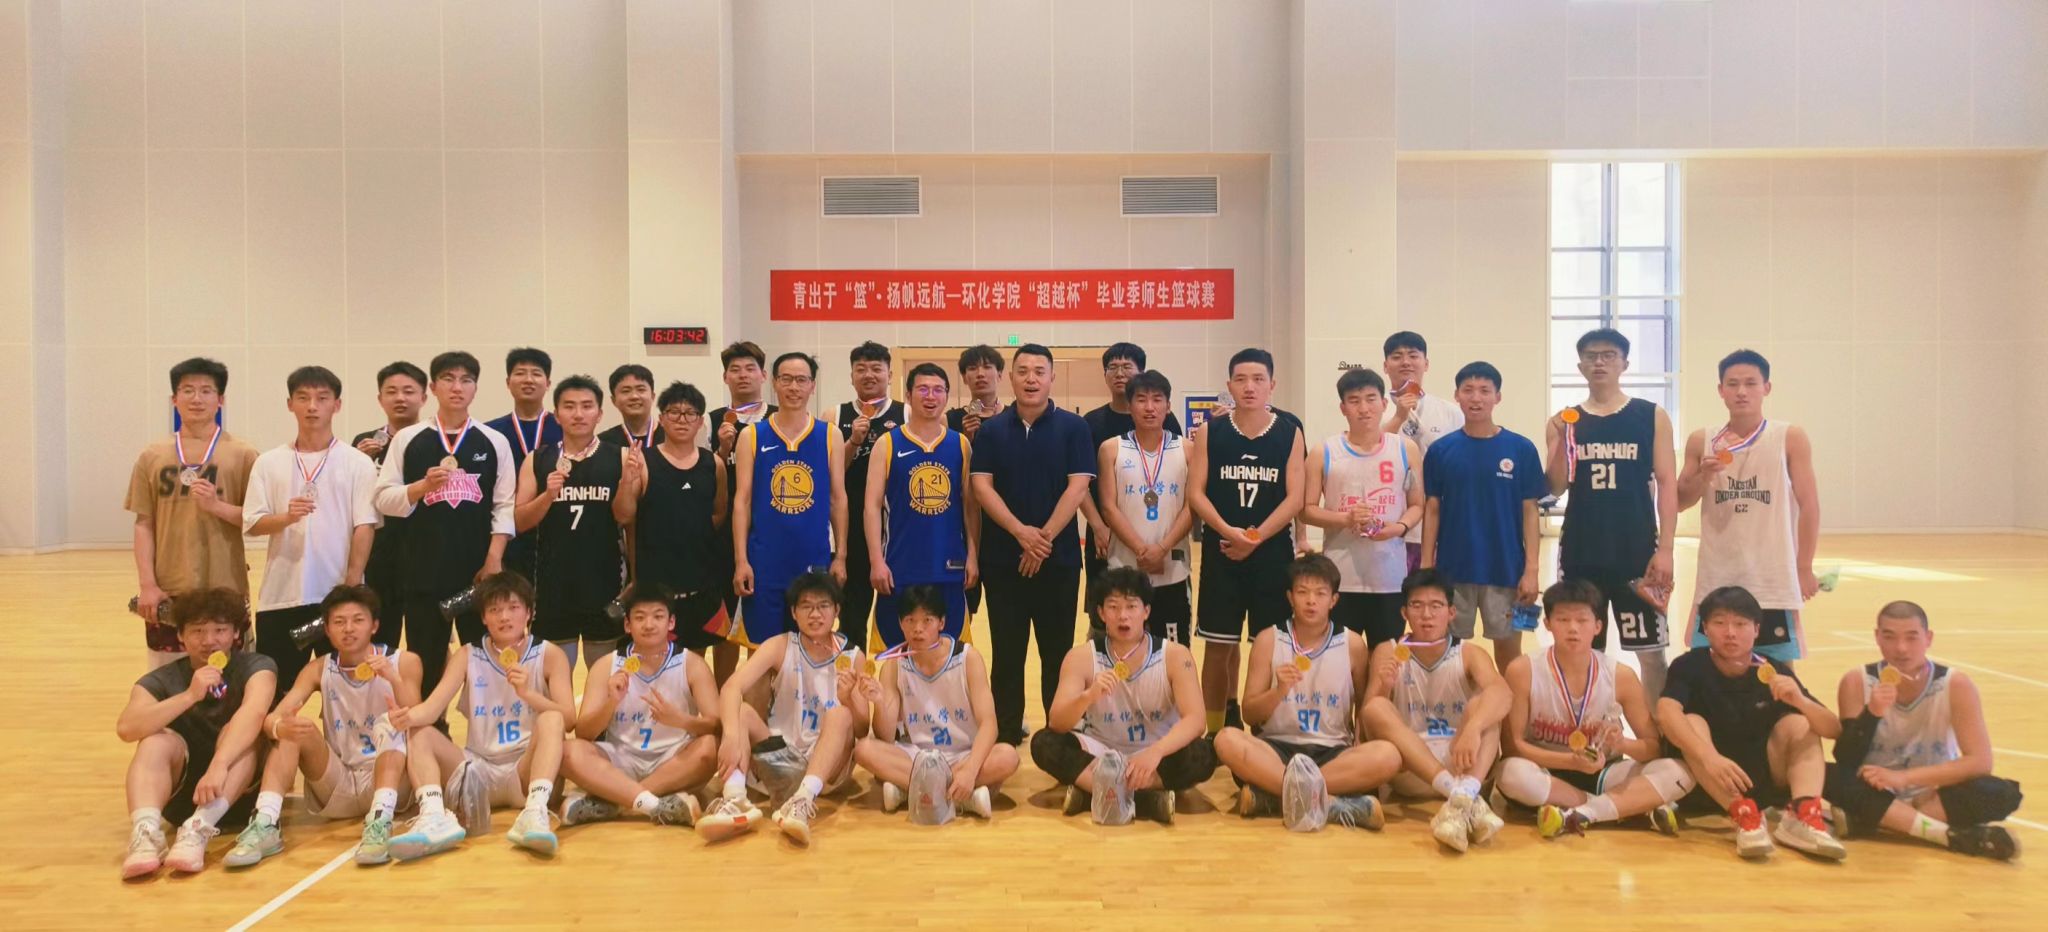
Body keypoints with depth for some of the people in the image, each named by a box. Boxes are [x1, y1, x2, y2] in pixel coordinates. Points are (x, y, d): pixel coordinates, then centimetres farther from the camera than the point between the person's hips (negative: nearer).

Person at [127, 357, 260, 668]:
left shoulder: (242, 455, 1)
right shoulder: (153, 457, 8)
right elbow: (143, 524, 6)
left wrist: (217, 506, -17)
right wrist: (147, 584, -2)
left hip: (225, 592, -2)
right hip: (168, 592, 2)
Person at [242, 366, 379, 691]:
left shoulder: (358, 463, 2)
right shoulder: (268, 463, 8)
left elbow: (364, 527, -3)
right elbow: (252, 524, 3)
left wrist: (351, 586, -11)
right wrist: (286, 517, -18)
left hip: (336, 594, -2)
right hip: (281, 595, 2)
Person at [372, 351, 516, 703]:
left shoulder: (494, 442, 4)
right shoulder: (407, 439, 5)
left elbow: (504, 506, 1)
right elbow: (384, 499, 2)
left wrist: (494, 559, -8)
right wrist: (424, 485, -15)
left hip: (479, 571, 0)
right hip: (425, 572, 0)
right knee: (425, 667, 8)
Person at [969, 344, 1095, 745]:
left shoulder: (1073, 427, 1)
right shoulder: (990, 429, 5)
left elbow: (1078, 486, -6)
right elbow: (981, 486, -3)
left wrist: (1045, 537, -14)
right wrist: (1020, 532, -16)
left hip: (1059, 557, -1)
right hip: (1002, 557, 1)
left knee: (1058, 651, 6)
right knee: (1007, 652, 7)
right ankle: (1006, 732, 17)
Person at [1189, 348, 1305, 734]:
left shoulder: (1290, 433, 1)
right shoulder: (1209, 432, 1)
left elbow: (1295, 497, -5)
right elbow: (1196, 493, -3)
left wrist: (1256, 537, -15)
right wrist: (1229, 532, -18)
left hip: (1273, 554, 0)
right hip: (1220, 553, 0)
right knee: (1218, 644, 6)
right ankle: (1215, 730, 17)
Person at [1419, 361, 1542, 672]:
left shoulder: (1521, 449, -2)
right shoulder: (1441, 450, 1)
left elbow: (1530, 512, 0)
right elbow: (1432, 510, 4)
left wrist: (1531, 569, -5)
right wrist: (1426, 566, -1)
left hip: (1506, 570, -1)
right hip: (1452, 569, 1)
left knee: (1509, 652, 10)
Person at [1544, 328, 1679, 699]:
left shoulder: (1652, 417, 1)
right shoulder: (1563, 422, 5)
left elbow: (1667, 484, -1)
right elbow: (1556, 488, 0)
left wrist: (1665, 549, -8)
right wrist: (1562, 439, -15)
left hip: (1637, 551, -2)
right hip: (1580, 552, 2)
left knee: (1650, 649, 3)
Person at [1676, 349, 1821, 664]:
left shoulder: (1790, 438, -2)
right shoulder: (1701, 441, 5)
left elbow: (1809, 505, -2)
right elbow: (1679, 502, 8)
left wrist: (1804, 569, -4)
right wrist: (1704, 477, -11)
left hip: (1773, 580, -2)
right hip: (1717, 579, 2)